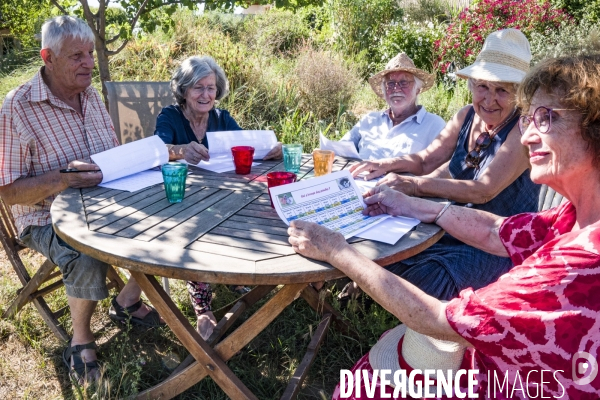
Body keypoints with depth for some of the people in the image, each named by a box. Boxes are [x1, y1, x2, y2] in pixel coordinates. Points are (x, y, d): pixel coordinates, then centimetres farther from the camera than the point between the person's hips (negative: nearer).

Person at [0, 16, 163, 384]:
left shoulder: (92, 96, 5)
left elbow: (114, 154, 15)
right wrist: (63, 179, -31)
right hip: (48, 218, -6)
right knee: (88, 260, -34)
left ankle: (128, 300, 14)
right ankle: (81, 339, -2)